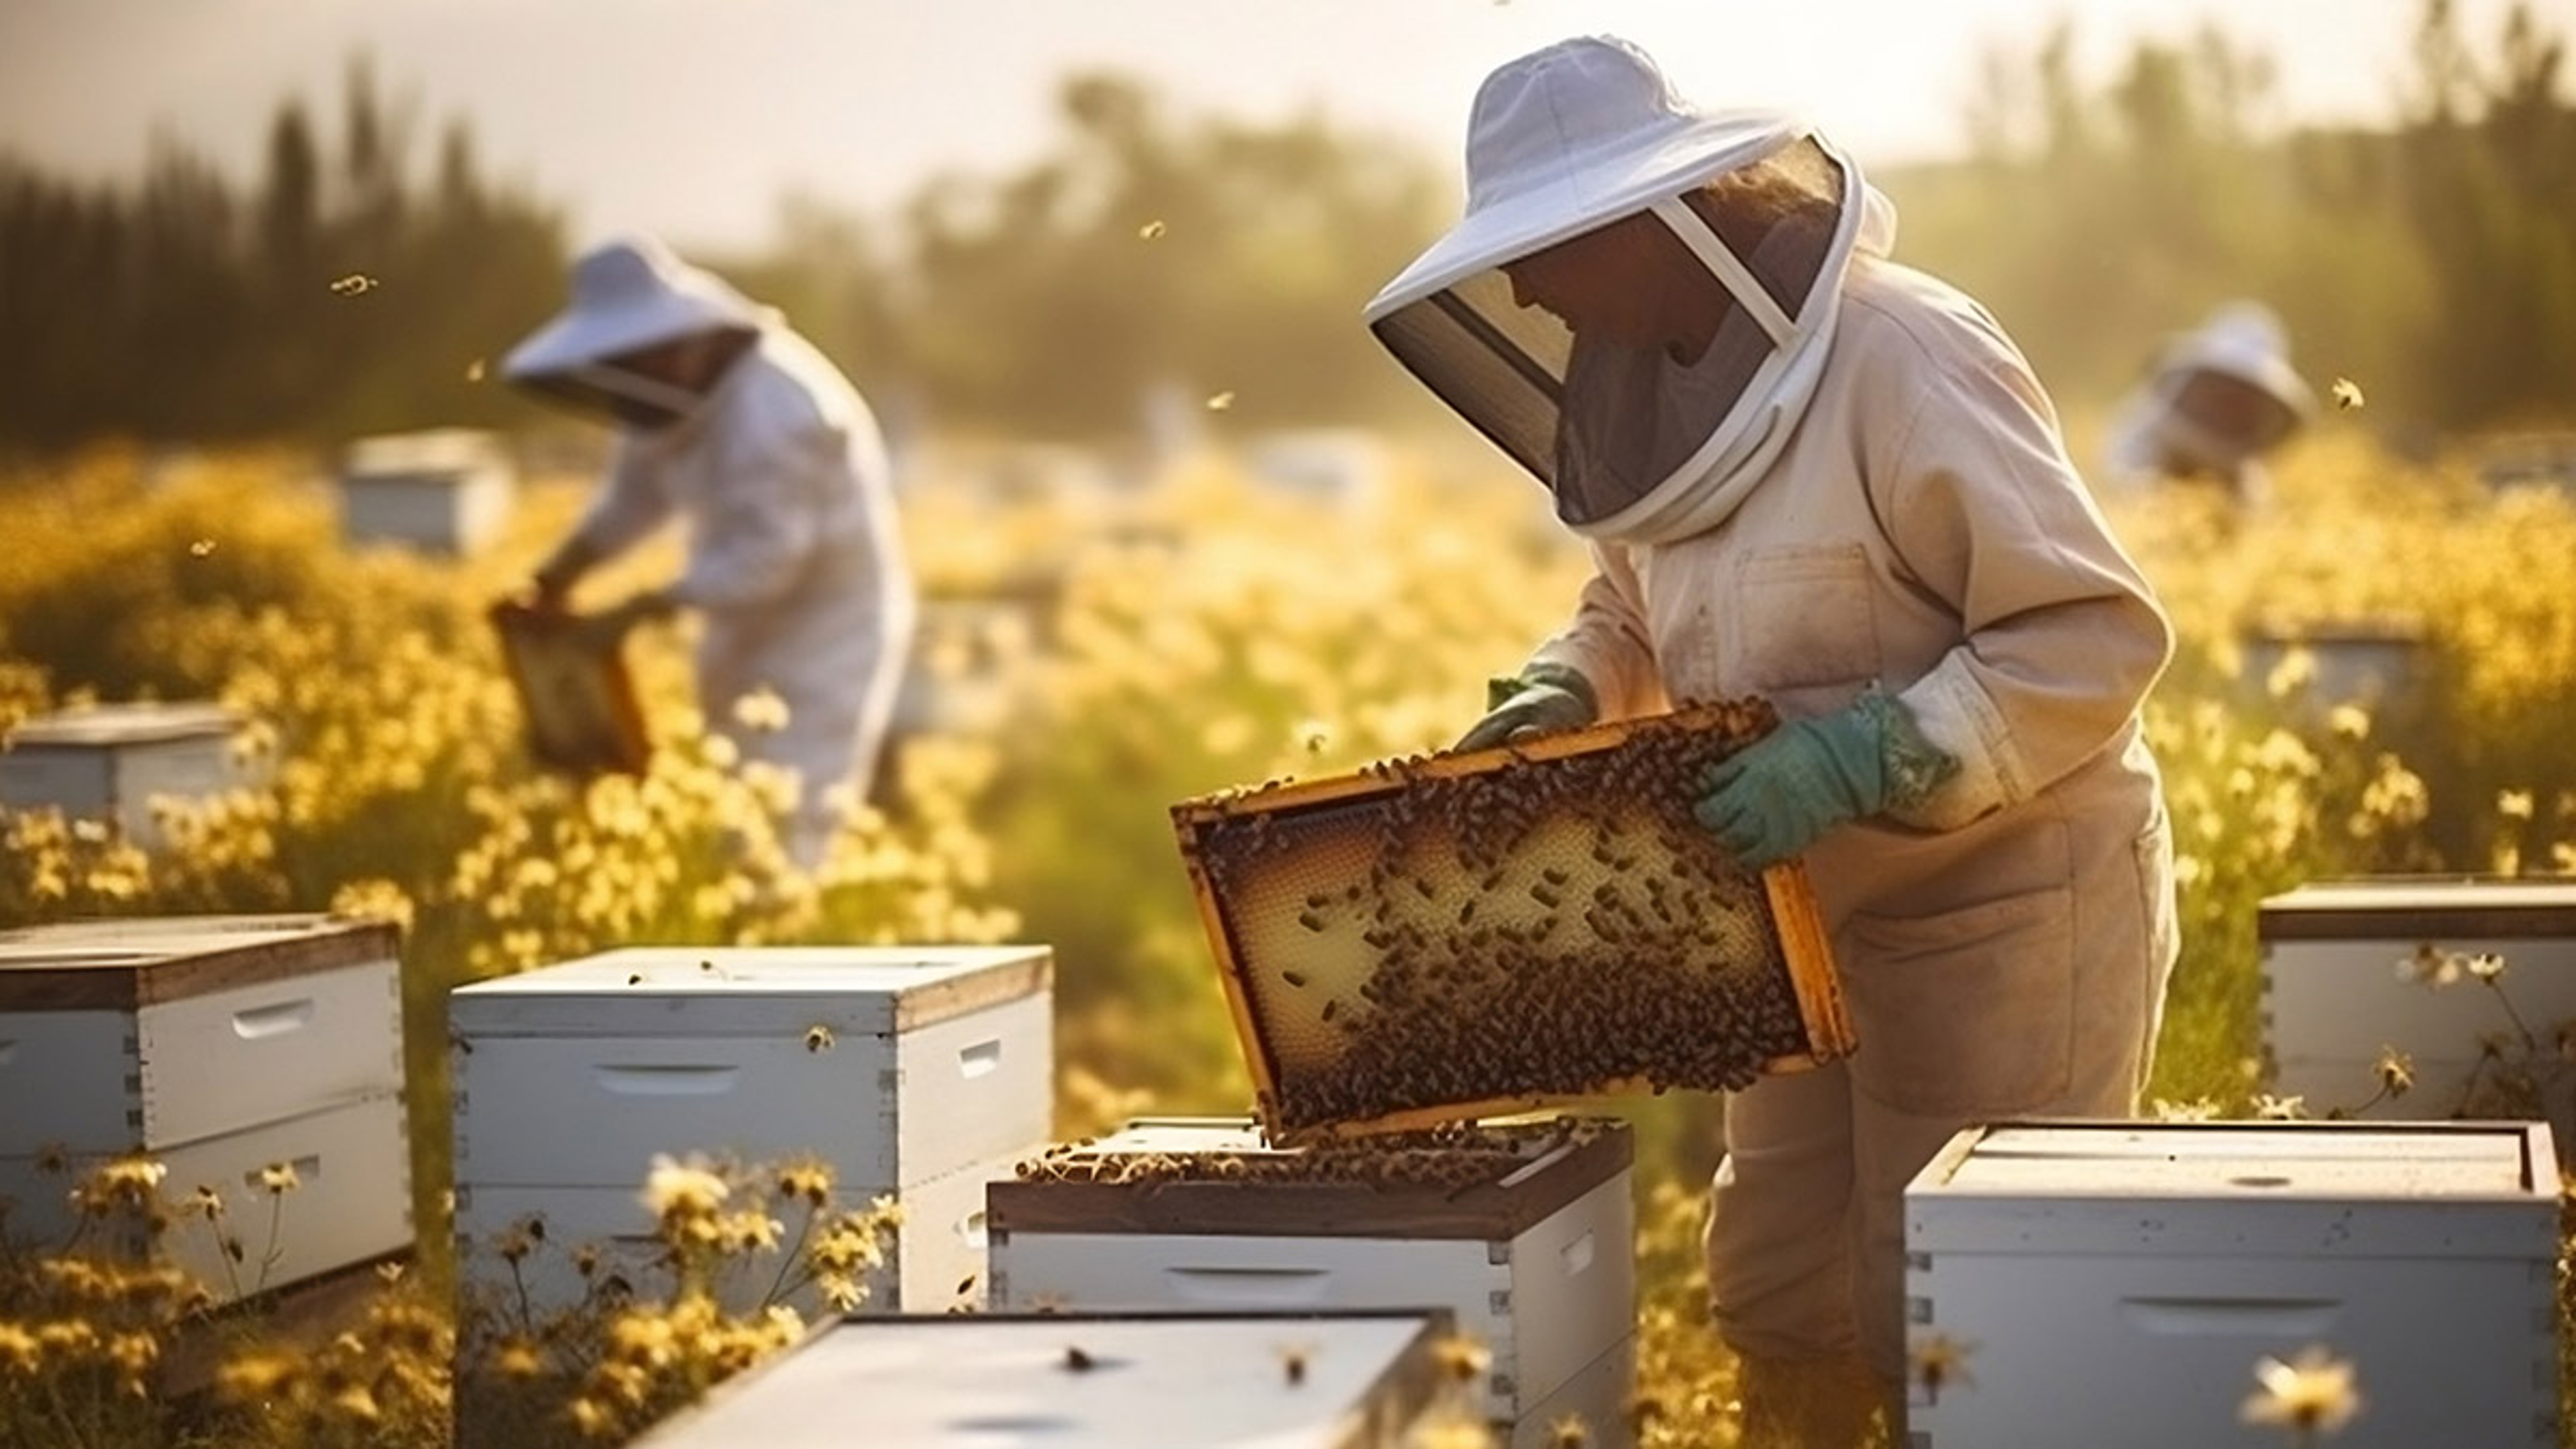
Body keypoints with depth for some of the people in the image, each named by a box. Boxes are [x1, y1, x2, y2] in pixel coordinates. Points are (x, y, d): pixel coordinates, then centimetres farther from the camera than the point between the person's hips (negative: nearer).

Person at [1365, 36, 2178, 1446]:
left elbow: (2096, 635, -24)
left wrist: (1859, 760, -32)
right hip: (1823, 919, 8)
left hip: (2006, 906, -8)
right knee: (1776, 1297, 13)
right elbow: (1632, 610, 19)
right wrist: (1559, 692, -2)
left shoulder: (1900, 355, -22)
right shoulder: (1648, 389, 1)